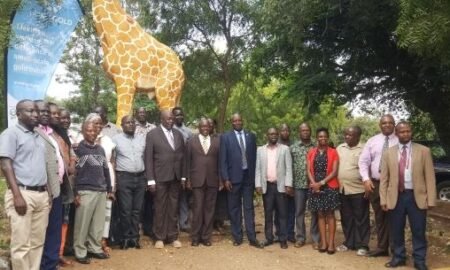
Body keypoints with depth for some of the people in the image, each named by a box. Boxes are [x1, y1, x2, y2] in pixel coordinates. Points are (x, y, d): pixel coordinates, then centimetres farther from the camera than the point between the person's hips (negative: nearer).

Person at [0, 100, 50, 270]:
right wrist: (17, 195, -18)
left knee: (37, 242, 10)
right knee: (22, 244, -3)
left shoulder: (39, 136, 19)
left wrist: (47, 192, 15)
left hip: (42, 195, 7)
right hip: (23, 194, -7)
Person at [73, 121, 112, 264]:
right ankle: (80, 252, 11)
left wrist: (109, 189, 16)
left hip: (101, 191, 5)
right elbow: (74, 172, -7)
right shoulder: (79, 149, -3)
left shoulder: (100, 149, 13)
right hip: (85, 191, -5)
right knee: (82, 224, 1)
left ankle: (95, 248, 21)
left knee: (99, 223, 9)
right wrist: (76, 193, -11)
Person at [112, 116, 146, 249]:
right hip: (123, 178, -3)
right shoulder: (116, 139, 0)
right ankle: (125, 238, 12)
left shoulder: (142, 138, 10)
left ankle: (135, 237, 17)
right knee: (125, 210, -1)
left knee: (137, 210, 8)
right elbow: (112, 160, 0)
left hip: (140, 177, 3)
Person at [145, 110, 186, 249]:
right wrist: (150, 180, -10)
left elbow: (182, 156, 11)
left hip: (175, 177, 4)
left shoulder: (178, 134, 9)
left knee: (173, 207, 9)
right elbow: (148, 158, -6)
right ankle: (159, 237, 17)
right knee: (160, 208, 5)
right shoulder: (152, 134, -4)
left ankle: (173, 236, 20)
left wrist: (183, 176, 8)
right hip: (160, 177, -3)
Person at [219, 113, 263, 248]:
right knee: (234, 208, 6)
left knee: (249, 208, 5)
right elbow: (223, 160, -3)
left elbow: (254, 157, 9)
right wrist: (225, 178, -10)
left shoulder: (251, 136, 9)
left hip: (248, 176, 2)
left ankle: (252, 238, 8)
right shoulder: (225, 137, 0)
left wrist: (255, 176, 4)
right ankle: (237, 237, 15)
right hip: (233, 177, -2)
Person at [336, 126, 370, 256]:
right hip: (342, 189, 5)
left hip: (358, 190, -5)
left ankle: (362, 245, 14)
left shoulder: (364, 149, -6)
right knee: (346, 218, 13)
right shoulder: (339, 148, 8)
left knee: (361, 219, 4)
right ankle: (348, 243, 25)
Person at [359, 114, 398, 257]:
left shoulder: (399, 141, -2)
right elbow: (363, 161, 5)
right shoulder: (372, 141, 7)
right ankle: (382, 247, 25)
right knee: (379, 217, 13)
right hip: (375, 184, 3)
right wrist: (366, 179, -7)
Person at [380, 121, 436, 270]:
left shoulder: (424, 151, 3)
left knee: (418, 231, 5)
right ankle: (398, 257, 25)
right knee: (396, 231, 10)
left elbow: (430, 177, 0)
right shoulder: (388, 153, 6)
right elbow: (384, 178, 5)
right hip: (396, 197, 1)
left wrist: (431, 200, -5)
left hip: (417, 197, -1)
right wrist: (383, 199, -2)